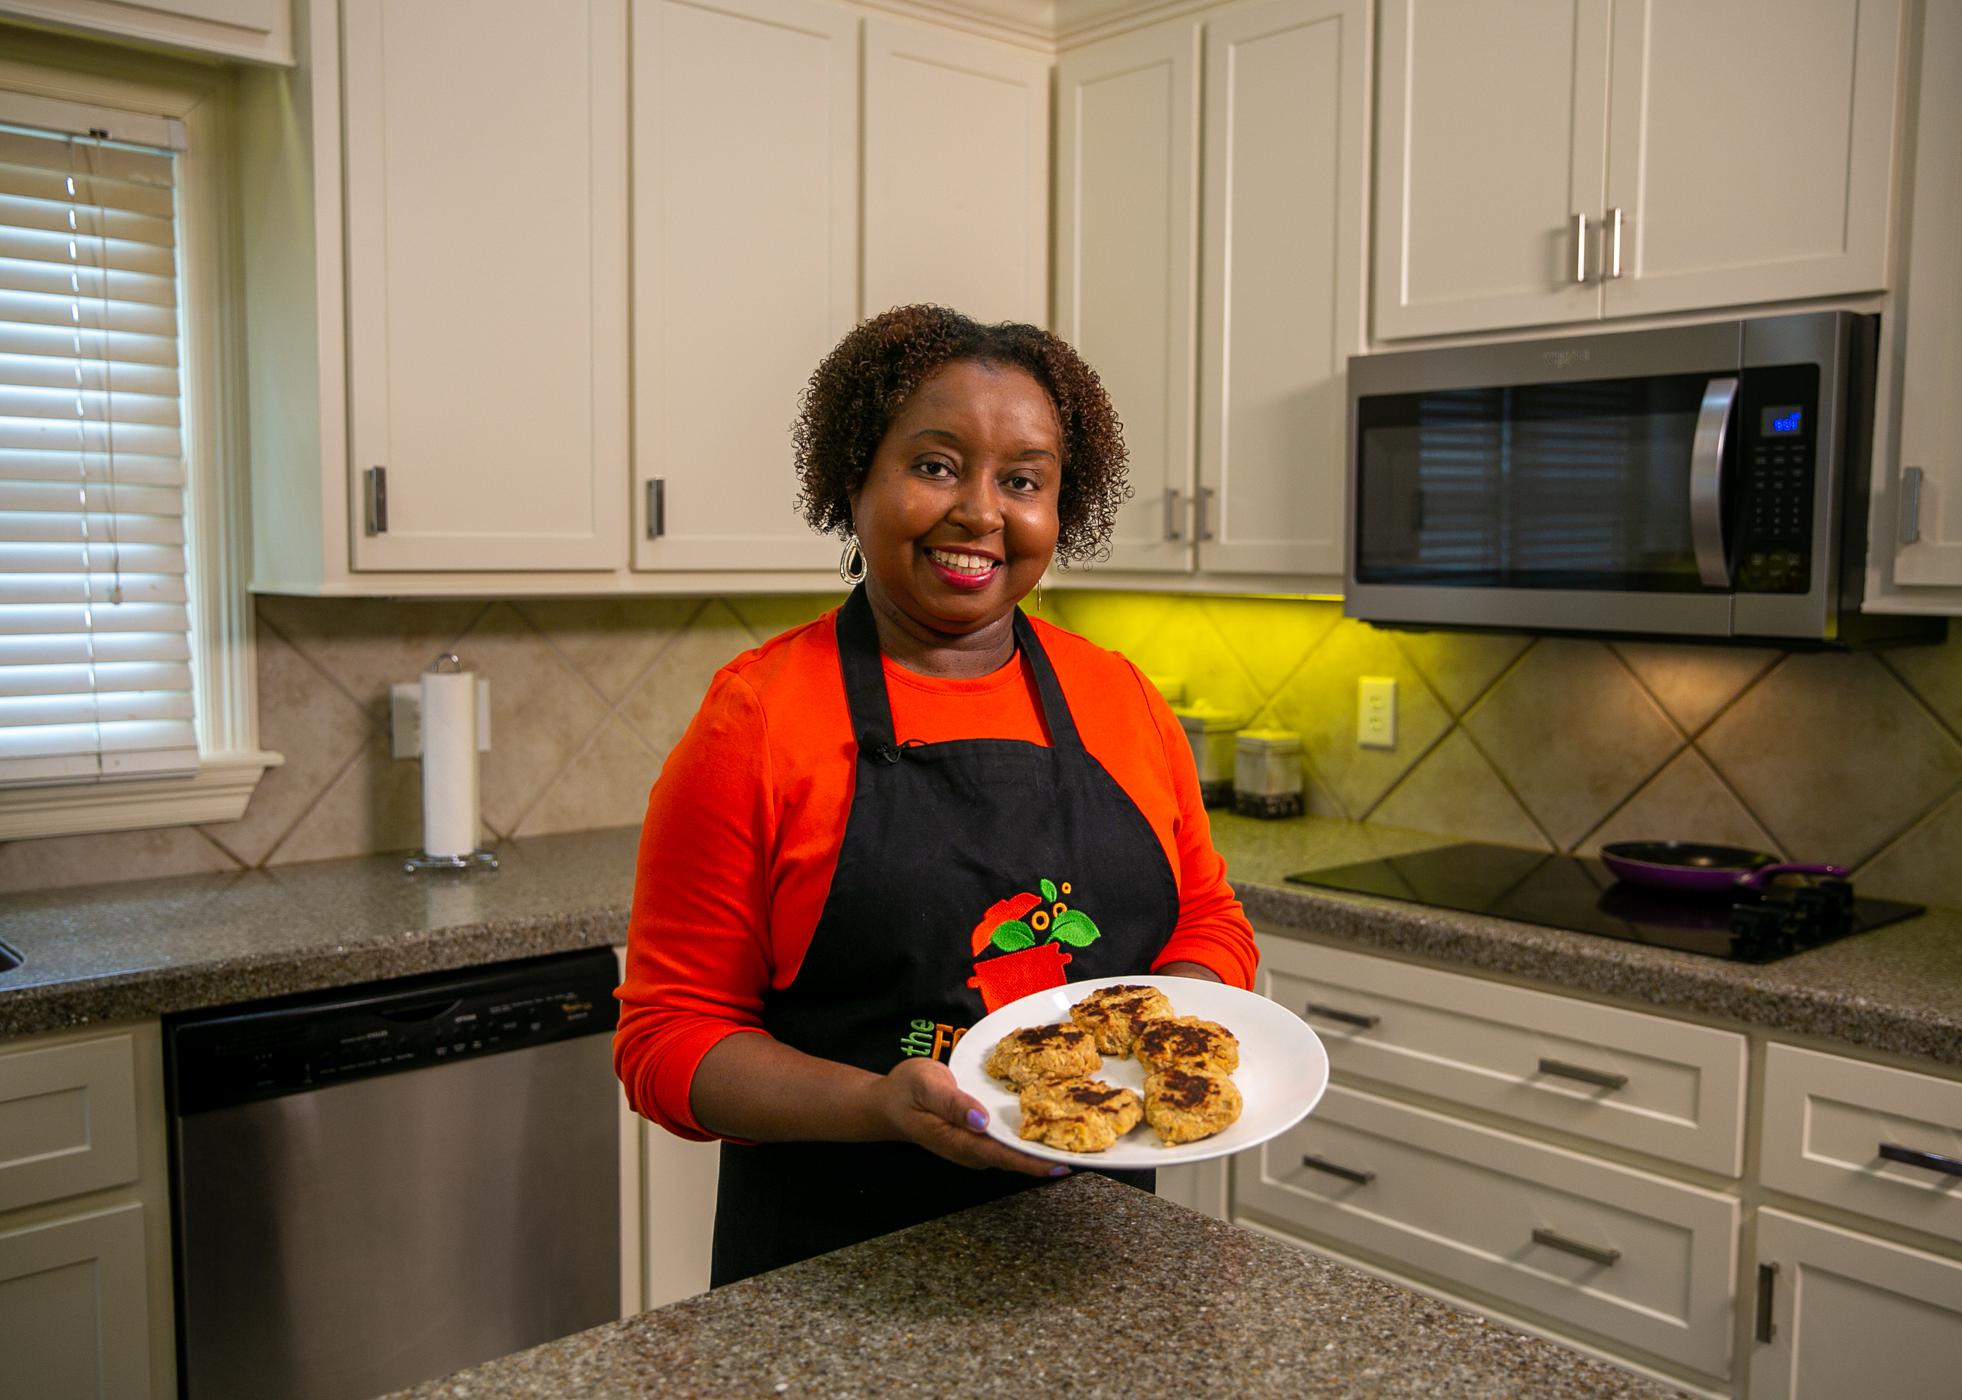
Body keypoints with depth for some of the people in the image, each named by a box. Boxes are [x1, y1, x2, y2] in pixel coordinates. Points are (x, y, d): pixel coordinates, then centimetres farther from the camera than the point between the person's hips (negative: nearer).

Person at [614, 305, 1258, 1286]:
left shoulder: (1119, 699, 1)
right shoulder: (752, 720, -12)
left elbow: (1208, 919, 11)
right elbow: (671, 1037, -11)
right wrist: (880, 1106, -26)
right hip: (835, 1265, -3)